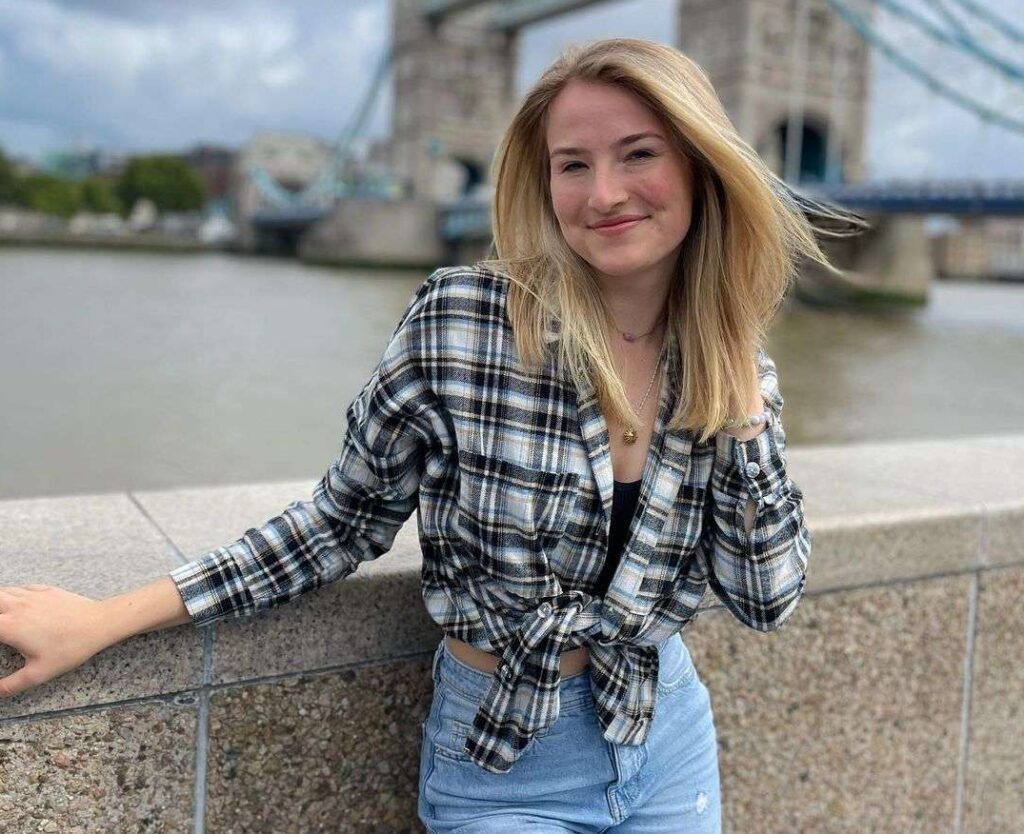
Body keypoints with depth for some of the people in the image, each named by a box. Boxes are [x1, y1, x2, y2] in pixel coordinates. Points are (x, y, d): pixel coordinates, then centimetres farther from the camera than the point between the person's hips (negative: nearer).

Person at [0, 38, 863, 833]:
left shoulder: (732, 365, -7)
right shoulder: (457, 320, -19)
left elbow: (768, 598, -6)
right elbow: (345, 520, -10)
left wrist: (740, 399, -15)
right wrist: (102, 620, -10)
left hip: (670, 737, 4)